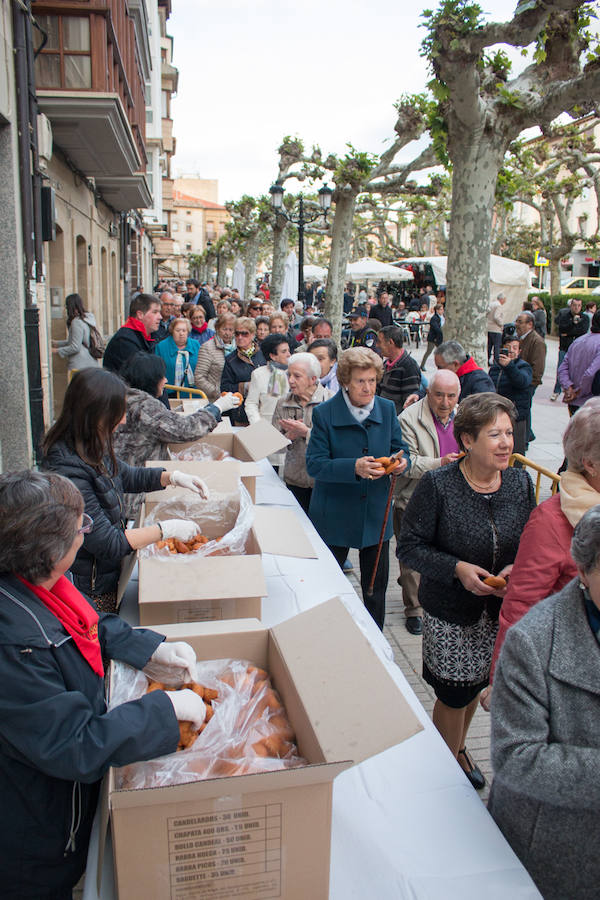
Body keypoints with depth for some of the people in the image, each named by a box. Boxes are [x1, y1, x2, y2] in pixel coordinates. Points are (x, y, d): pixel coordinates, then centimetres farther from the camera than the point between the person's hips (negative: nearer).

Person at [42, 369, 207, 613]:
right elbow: (107, 543, -27)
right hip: (90, 590, -8)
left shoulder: (91, 448, -4)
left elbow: (127, 476, 16)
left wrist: (174, 477, 2)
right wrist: (166, 529, -20)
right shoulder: (68, 470, -32)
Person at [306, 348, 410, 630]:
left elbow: (399, 448, 7)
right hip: (335, 515, -3)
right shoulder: (325, 413, -12)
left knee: (376, 583, 15)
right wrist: (354, 468, -32)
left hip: (376, 513, 3)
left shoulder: (387, 409, 0)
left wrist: (401, 461, -18)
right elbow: (314, 464, -17)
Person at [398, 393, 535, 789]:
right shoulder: (437, 485, -20)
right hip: (450, 611, -4)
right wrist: (457, 569, -26)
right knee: (454, 692, 9)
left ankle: (459, 747, 52)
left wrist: (517, 569, -14)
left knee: (476, 683, 23)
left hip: (501, 609, 5)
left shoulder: (520, 482, -5)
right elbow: (409, 546, -15)